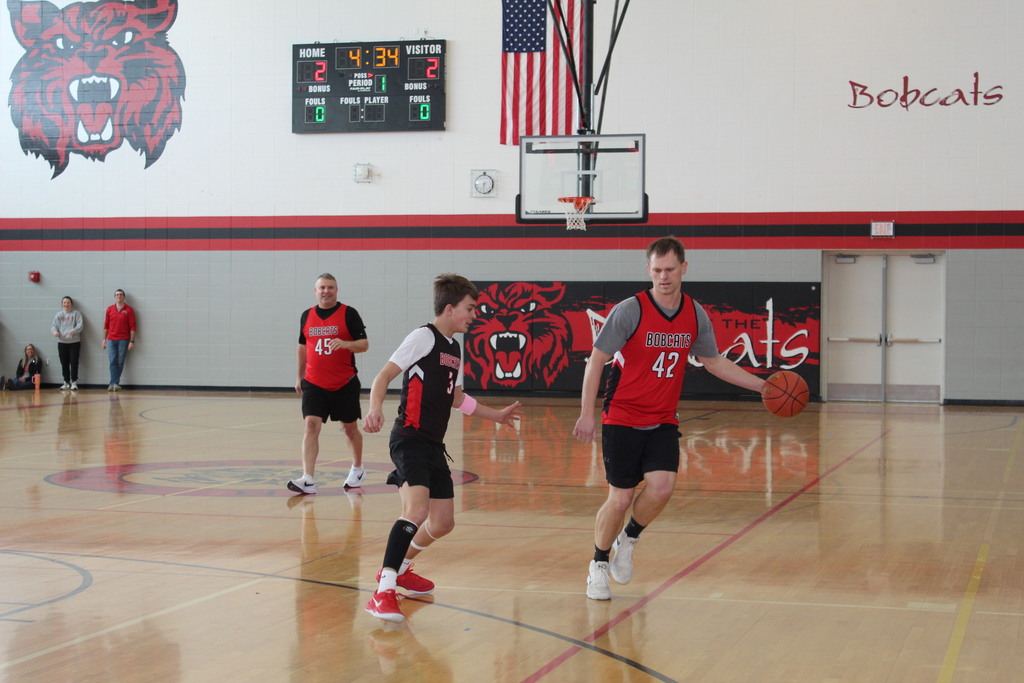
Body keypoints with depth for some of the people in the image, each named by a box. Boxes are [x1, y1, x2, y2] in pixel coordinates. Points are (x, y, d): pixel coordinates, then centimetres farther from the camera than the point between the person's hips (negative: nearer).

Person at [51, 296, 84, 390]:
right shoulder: (59, 314, 11)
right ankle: (66, 382, 15)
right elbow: (54, 325, 4)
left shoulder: (76, 314, 3)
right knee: (64, 363, 6)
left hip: (74, 342, -3)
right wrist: (55, 331, -19)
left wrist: (73, 331, -27)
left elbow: (80, 325, -8)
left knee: (74, 362, -6)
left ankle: (74, 382, -1)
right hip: (62, 342, 3)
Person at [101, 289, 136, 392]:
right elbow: (106, 325, 13)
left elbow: (132, 327, -2)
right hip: (111, 340, 2)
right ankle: (114, 384, -8)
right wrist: (104, 339, 9)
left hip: (123, 340, -2)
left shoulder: (129, 310, 0)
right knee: (113, 362, -5)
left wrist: (132, 341, -8)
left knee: (120, 363, 0)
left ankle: (114, 384, 6)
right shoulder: (109, 309, 9)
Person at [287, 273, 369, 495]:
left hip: (344, 384, -2)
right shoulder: (307, 316, 7)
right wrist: (300, 376, 20)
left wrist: (345, 344, -26)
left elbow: (364, 344, -7)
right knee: (311, 426, -12)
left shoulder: (349, 313, -4)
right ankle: (308, 480, -18)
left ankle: (357, 469, 35)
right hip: (314, 384, 2)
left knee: (350, 427, 12)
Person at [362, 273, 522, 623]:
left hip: (434, 445, 9)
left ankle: (400, 570, 35)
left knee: (443, 522, 12)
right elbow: (384, 375, -13)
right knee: (416, 510, -26)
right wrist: (375, 408, -32)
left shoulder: (455, 348, 17)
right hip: (410, 439, -9)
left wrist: (497, 415, 37)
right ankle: (383, 593, -26)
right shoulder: (424, 337, -8)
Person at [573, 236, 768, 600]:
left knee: (662, 486, -17)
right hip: (622, 419, -3)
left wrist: (762, 385, 11)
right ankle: (599, 565, 20)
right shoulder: (629, 311, -13)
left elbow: (713, 361, 16)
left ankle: (628, 540, 12)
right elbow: (596, 359, -8)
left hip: (663, 422, 3)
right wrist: (586, 414, -11)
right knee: (621, 498, -4)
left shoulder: (695, 315, 1)